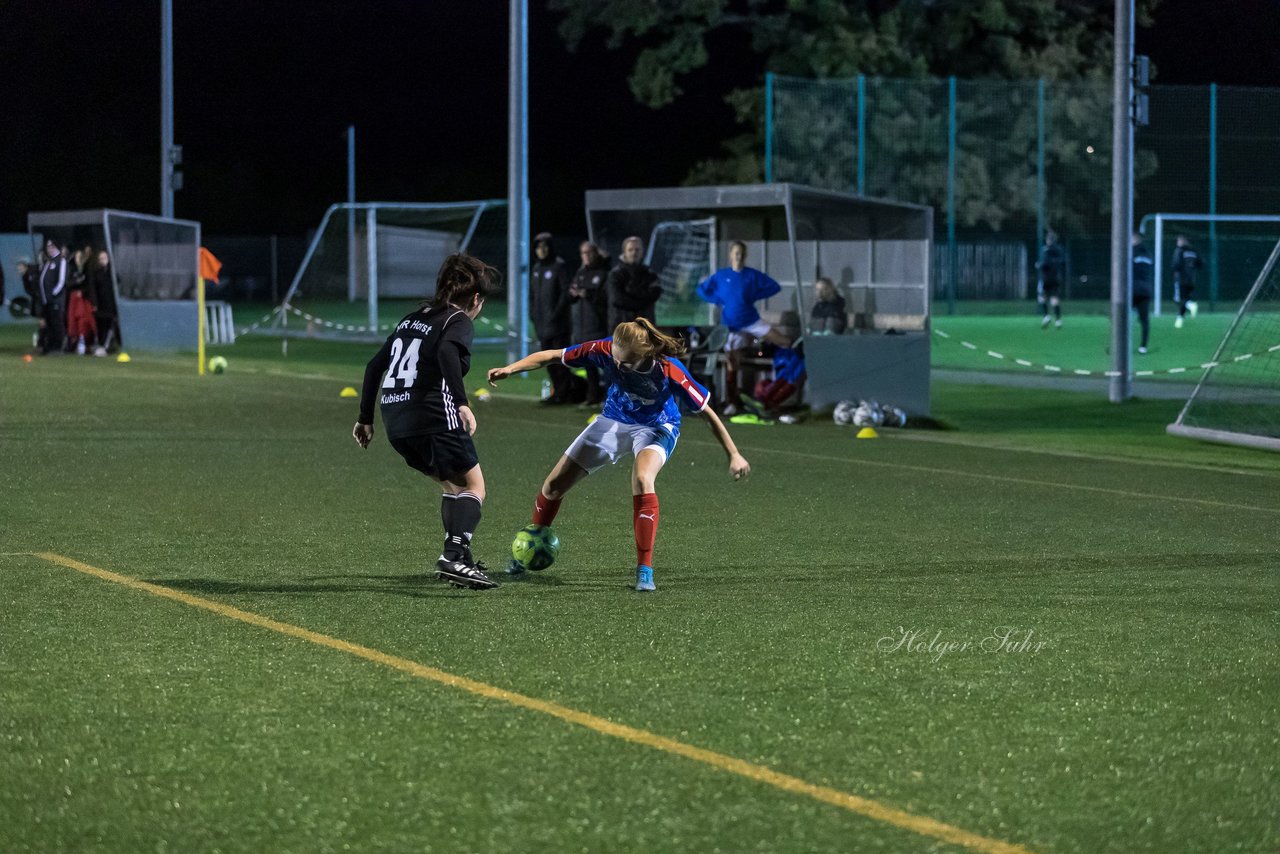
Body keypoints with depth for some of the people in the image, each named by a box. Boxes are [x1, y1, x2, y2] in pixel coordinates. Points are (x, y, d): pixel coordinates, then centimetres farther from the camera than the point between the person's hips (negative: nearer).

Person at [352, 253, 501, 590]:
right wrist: (462, 403, -30)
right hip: (434, 420, -8)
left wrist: (365, 418, 28)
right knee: (474, 488, 1)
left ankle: (459, 560, 16)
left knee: (455, 486, 22)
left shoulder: (412, 319, 22)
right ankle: (454, 558, -19)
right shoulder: (459, 322, -1)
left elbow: (375, 365, 22)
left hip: (396, 425, 8)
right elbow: (447, 353, -24)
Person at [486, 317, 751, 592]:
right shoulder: (605, 350, -27)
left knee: (642, 478, -37)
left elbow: (706, 411, -23)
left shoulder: (669, 371, -34)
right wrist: (511, 368, -31)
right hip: (613, 421, 4)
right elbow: (552, 356, -17)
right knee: (554, 485, 5)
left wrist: (734, 455, -18)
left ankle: (645, 571, -29)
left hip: (655, 428, -4)